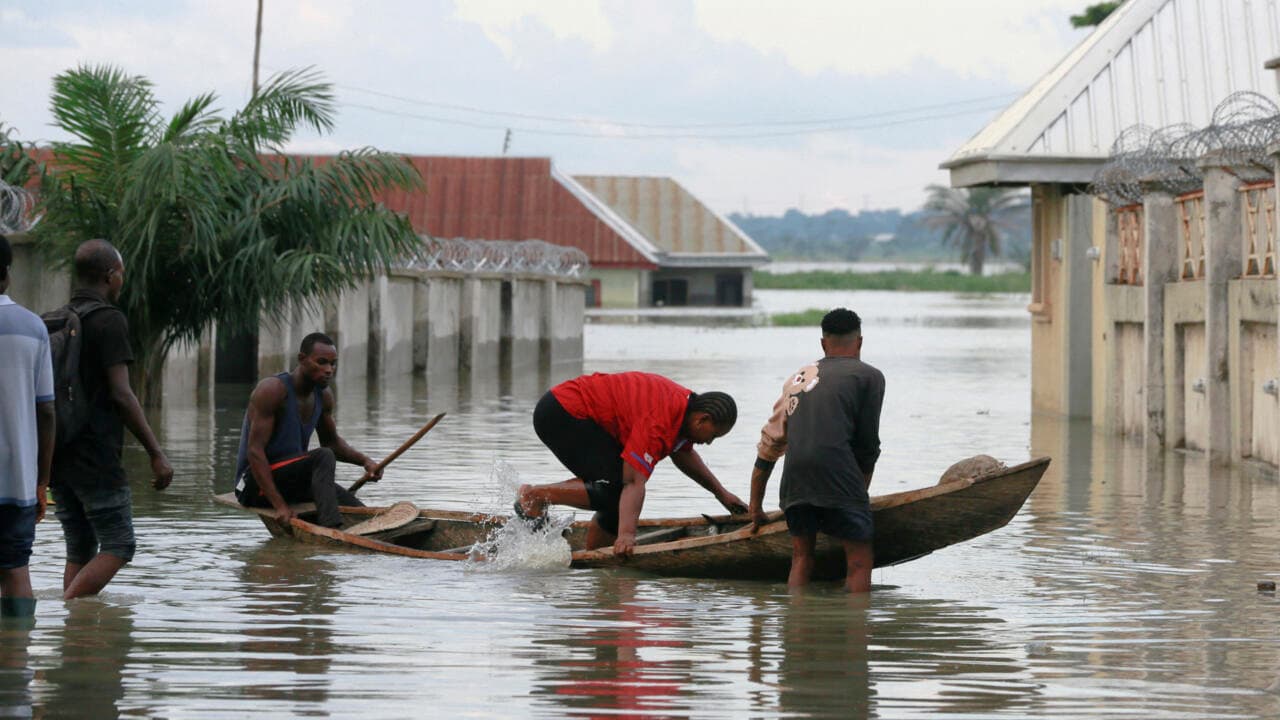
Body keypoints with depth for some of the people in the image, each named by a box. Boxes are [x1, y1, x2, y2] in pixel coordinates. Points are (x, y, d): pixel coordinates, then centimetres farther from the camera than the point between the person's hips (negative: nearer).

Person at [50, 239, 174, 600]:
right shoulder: (109, 320, -10)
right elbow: (120, 394, -16)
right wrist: (156, 453, -13)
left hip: (59, 456, 8)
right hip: (96, 458, -8)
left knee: (80, 549, 12)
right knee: (118, 546, -3)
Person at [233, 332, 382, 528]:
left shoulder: (323, 396, 6)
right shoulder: (272, 390, -18)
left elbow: (331, 441, 22)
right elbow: (255, 451, -23)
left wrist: (364, 460, 0)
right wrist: (279, 505, -31)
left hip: (292, 485, 7)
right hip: (254, 484, -7)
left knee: (362, 515, -11)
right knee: (323, 457, -31)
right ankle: (331, 529, -44)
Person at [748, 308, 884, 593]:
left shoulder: (799, 377, 27)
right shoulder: (868, 376, 13)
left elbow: (767, 444, 26)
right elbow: (868, 443, 9)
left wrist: (756, 509, 32)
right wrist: (861, 492, 23)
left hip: (794, 473, 5)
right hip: (835, 466, -5)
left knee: (801, 556, 14)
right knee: (859, 559, -1)